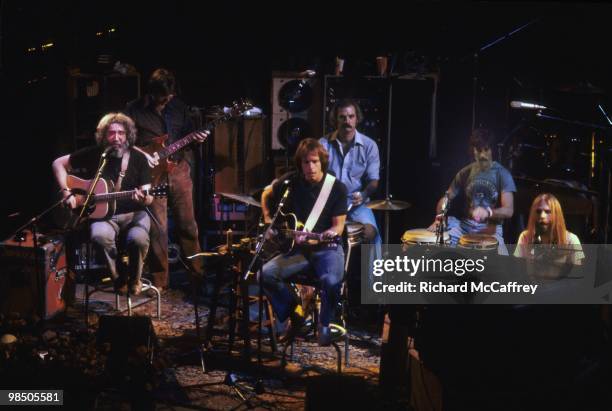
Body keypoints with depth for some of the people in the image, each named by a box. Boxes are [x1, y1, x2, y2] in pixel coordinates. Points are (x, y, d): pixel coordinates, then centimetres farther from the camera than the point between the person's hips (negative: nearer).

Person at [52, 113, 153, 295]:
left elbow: (148, 197, -1)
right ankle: (118, 278, -10)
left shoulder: (139, 158, 1)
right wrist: (67, 192, -2)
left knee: (138, 238, -34)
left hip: (134, 213, 0)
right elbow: (58, 163, 9)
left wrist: (144, 198, -27)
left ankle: (134, 278, -3)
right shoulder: (94, 154, 1)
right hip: (103, 213, 0)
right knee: (100, 235, -36)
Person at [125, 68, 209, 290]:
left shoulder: (179, 106, 8)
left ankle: (197, 271, 23)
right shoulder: (134, 110, -3)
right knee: (158, 228, -3)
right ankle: (160, 281, 8)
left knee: (187, 223, 9)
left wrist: (197, 138, -3)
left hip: (179, 168, 3)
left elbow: (188, 132, 18)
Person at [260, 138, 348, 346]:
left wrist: (331, 233, -27)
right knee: (266, 273, -22)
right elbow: (266, 194, 19)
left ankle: (324, 323, -4)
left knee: (331, 281, -34)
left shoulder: (337, 188, -7)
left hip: (327, 248, -3)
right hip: (297, 249, 3)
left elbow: (339, 224, -6)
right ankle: (294, 312, 2)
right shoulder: (290, 182, -1)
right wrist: (268, 220, 10)